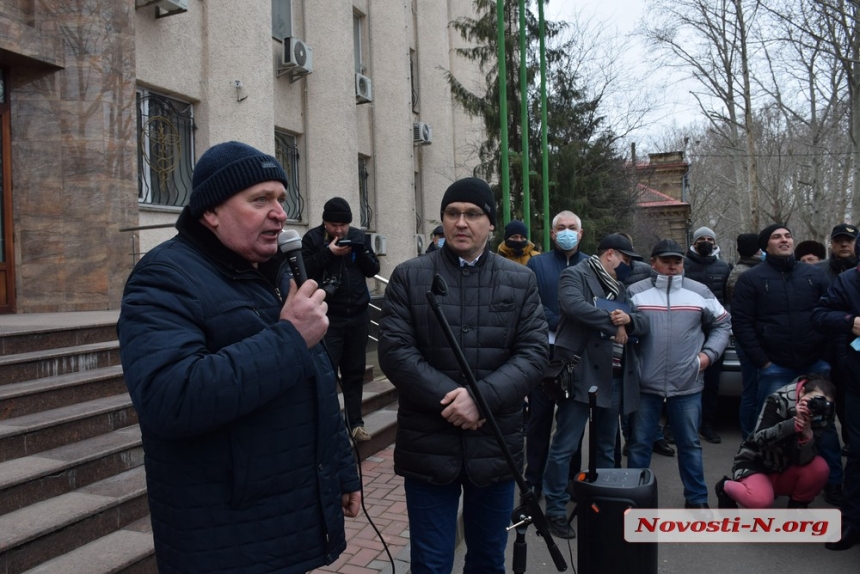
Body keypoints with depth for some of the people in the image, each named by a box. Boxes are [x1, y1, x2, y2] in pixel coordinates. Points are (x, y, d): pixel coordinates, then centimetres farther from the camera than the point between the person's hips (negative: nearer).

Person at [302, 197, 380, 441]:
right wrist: (327, 253, -18)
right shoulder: (312, 238, -3)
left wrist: (360, 250, -12)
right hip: (328, 316, -4)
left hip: (358, 314, 4)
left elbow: (374, 269, 6)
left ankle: (355, 422, 19)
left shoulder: (358, 236, 7)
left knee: (355, 371, 10)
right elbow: (304, 271, -11)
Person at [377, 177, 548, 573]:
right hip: (429, 447, -2)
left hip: (495, 446, 2)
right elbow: (394, 351, -8)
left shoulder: (520, 281, 5)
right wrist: (450, 398, -18)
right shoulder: (408, 277, 0)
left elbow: (534, 352, -3)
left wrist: (482, 397, -18)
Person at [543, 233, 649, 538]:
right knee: (565, 445, -4)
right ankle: (555, 509, 7)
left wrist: (628, 319, -12)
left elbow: (644, 322, 12)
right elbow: (573, 305, -24)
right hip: (582, 373, -8)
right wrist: (614, 324, -14)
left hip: (614, 376, 8)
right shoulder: (575, 275, -3)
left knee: (607, 446, 16)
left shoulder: (620, 287, 20)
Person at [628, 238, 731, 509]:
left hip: (687, 386, 1)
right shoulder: (635, 292, -1)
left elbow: (722, 324, 14)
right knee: (640, 443, 9)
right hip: (644, 385, -1)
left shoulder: (700, 292, 5)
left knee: (690, 443, 13)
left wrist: (709, 353, 2)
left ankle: (697, 499, 28)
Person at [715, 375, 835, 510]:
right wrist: (794, 423, -41)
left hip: (783, 470, 5)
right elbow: (760, 439, -32)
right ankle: (726, 487, 0)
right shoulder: (778, 401, -20)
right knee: (761, 500, -33)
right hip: (754, 463, -4)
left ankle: (798, 505, 3)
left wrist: (807, 434, -38)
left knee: (820, 467, -24)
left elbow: (802, 460, -19)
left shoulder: (820, 416, -11)